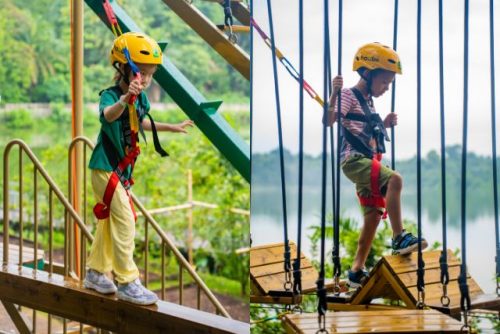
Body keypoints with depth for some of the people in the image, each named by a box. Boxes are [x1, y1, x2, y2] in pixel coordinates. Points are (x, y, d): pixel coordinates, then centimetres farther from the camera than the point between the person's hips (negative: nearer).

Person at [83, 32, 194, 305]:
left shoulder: (140, 99, 1)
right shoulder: (110, 96, -22)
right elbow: (107, 115, -48)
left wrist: (172, 127, 32)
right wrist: (124, 100, -68)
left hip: (122, 170, 9)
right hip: (106, 168, -9)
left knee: (109, 222, 17)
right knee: (125, 222, -10)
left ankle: (96, 273, 32)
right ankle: (127, 283, -2)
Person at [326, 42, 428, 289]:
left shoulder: (368, 102, 21)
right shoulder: (348, 95, -6)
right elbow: (328, 120, -21)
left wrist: (385, 124, 14)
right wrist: (334, 93, -34)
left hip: (368, 161, 10)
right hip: (354, 159, -10)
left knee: (373, 213, 5)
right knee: (394, 179, -30)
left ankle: (357, 271, 10)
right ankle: (399, 238, -30)